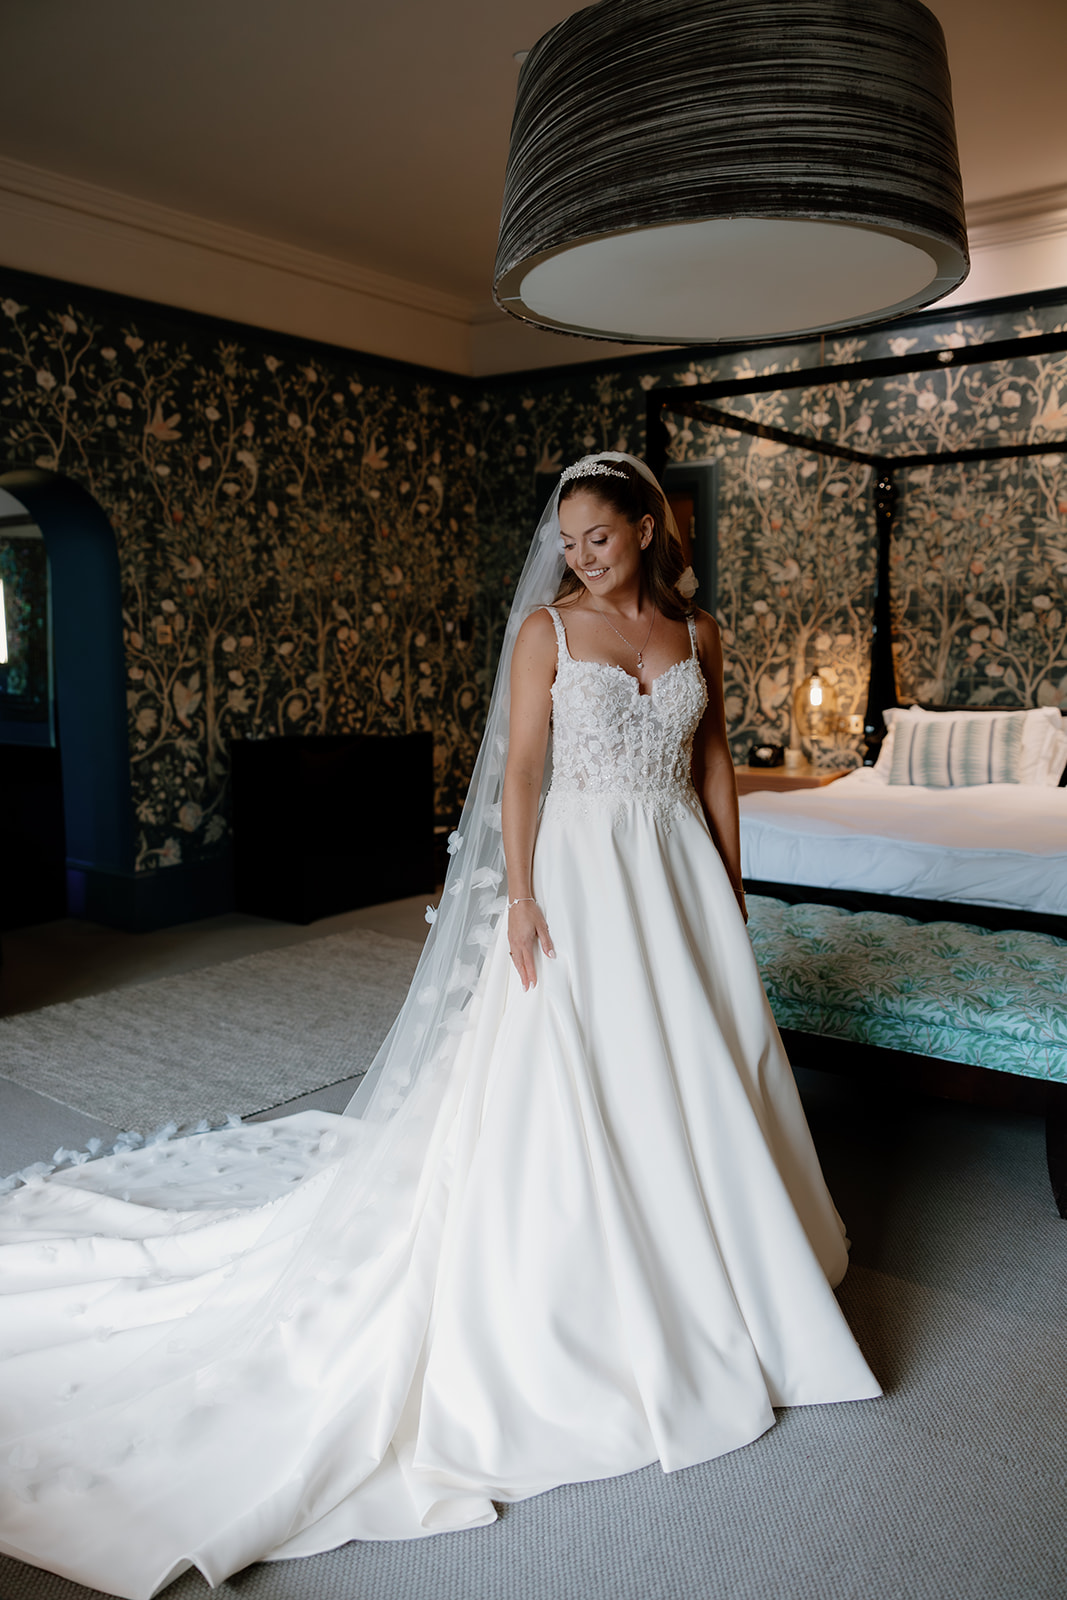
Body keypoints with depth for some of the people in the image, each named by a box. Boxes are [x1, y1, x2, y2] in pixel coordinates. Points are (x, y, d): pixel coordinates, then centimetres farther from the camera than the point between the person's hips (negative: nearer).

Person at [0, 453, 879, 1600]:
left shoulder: (698, 633, 9)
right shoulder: (546, 629, -3)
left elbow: (713, 764, 13)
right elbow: (518, 772, -6)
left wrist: (732, 889, 11)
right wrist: (519, 896, -14)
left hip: (680, 869, 4)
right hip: (582, 868, -4)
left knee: (699, 1070, 11)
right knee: (572, 1086, -1)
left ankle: (702, 1267, 34)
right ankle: (581, 1301, 18)